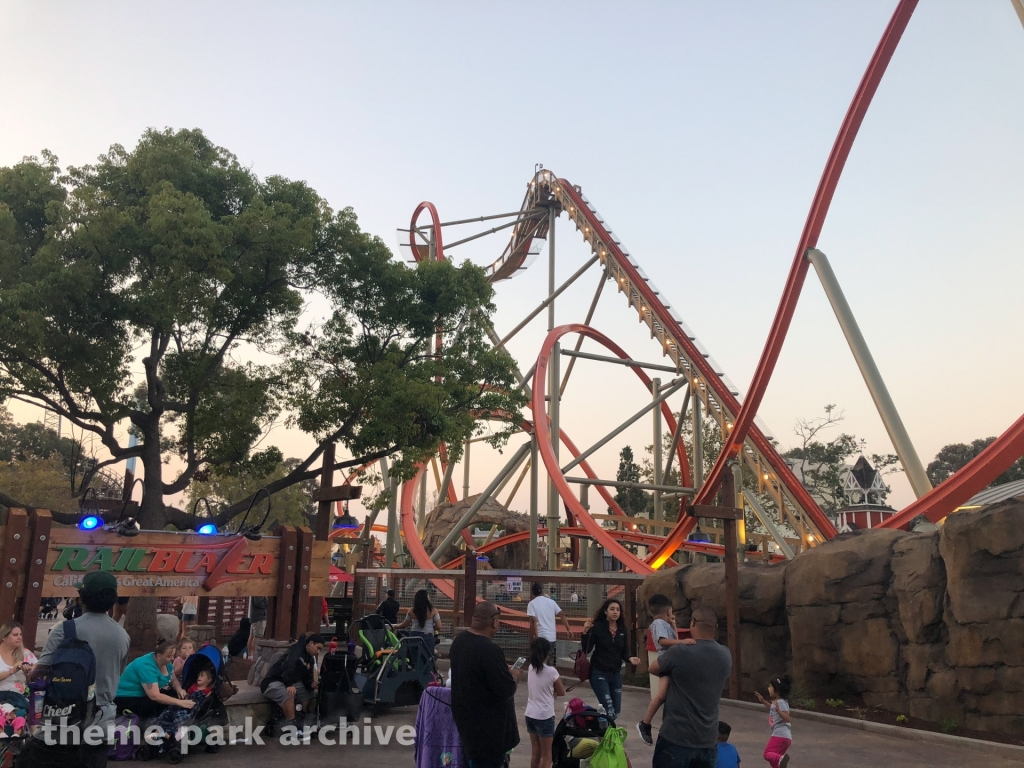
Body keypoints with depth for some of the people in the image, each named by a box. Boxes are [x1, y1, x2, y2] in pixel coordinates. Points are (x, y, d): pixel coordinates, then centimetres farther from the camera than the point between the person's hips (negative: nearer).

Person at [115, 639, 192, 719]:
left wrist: (179, 689, -17)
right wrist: (180, 702, -38)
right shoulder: (146, 666, -31)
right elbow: (154, 696, -37)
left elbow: (173, 680, 7)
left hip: (146, 695, 9)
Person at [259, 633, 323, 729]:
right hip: (273, 682, -10)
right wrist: (289, 685, -46)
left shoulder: (310, 660, 10)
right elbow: (288, 666, -34)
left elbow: (307, 677, 10)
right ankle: (291, 725, -32)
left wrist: (312, 684, -14)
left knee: (313, 694, 1)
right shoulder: (296, 650, -17)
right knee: (289, 695, -38)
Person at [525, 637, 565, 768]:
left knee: (535, 753, 15)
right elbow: (562, 692, -3)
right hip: (545, 716, -6)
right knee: (546, 755, 5)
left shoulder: (531, 668, 0)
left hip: (530, 714, 6)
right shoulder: (551, 671, -16)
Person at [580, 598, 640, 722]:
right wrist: (586, 632, -26)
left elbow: (624, 652, 8)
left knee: (616, 712, 11)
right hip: (599, 673, -5)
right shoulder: (597, 627, -10)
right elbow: (586, 649, -12)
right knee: (609, 711, -11)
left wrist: (630, 658, -12)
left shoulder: (623, 629, 3)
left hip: (616, 673, 5)